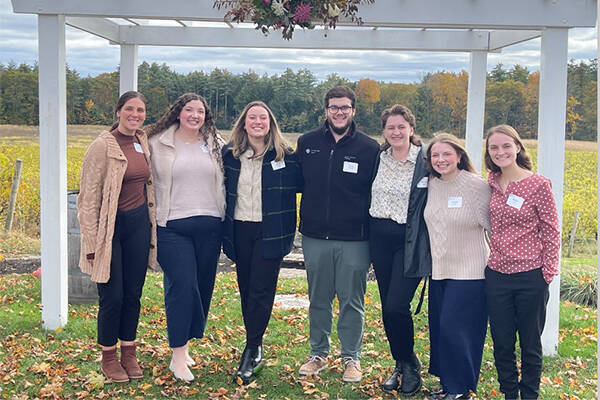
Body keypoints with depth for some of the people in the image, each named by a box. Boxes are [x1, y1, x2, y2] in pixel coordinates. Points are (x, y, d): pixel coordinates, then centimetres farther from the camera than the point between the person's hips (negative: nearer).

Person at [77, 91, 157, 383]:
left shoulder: (143, 143, 7)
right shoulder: (103, 146, -12)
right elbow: (89, 197, -12)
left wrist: (151, 228, 16)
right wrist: (92, 243, -14)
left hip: (139, 224, 6)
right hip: (111, 226, -5)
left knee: (133, 293, 11)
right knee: (112, 296, 1)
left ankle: (129, 353, 26)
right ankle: (109, 357, 20)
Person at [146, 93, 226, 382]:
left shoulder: (215, 144, 8)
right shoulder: (158, 144, 2)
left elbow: (225, 181, 15)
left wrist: (224, 220, 11)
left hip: (209, 226, 4)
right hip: (173, 227, -3)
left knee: (203, 287, 8)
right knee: (182, 287, -9)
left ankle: (184, 344, 26)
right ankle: (178, 357, 0)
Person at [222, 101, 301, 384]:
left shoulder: (285, 156, -4)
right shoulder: (229, 153, 4)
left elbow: (302, 186, 2)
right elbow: (224, 189, 13)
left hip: (270, 231, -3)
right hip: (239, 230, 3)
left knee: (261, 291, -4)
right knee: (246, 289, 10)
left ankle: (251, 351, 3)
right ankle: (255, 347, 24)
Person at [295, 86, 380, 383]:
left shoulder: (369, 148, -3)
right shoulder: (307, 143, 4)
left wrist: (372, 230, -6)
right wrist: (298, 221, 6)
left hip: (353, 240, -2)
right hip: (315, 237, 2)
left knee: (352, 302, 7)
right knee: (318, 300, 13)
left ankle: (351, 358, 22)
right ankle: (318, 354, 29)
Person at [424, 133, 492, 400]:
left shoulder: (477, 186, -12)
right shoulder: (432, 186, 5)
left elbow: (494, 226, -7)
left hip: (469, 272, -6)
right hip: (439, 270, 6)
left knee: (454, 327, -7)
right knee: (439, 328, 10)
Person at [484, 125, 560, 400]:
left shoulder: (538, 184, -9)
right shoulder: (492, 184, 4)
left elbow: (551, 231, -5)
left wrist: (548, 273, -7)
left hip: (530, 277, -4)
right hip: (497, 275, 4)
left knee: (530, 344, 10)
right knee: (502, 344, 11)